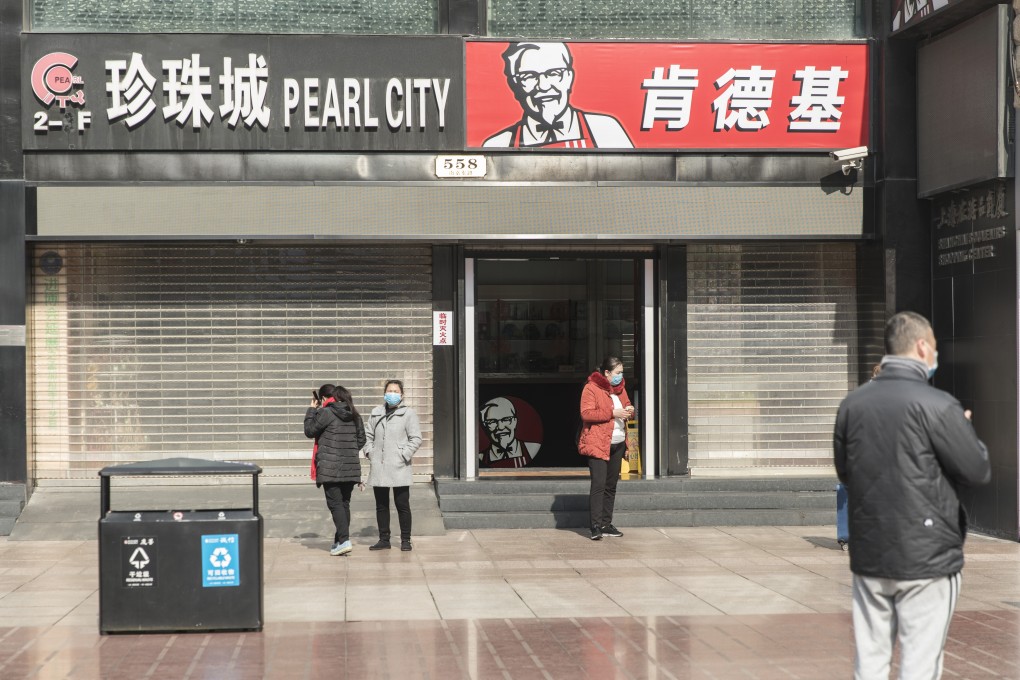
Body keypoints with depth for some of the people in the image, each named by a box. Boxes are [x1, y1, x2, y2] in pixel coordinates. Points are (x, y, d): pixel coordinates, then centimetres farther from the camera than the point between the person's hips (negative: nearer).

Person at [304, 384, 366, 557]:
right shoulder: (354, 415, 10)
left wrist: (311, 410, 9)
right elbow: (361, 439, 15)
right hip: (350, 468, 6)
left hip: (330, 468, -6)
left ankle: (344, 540, -16)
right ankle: (340, 541, 16)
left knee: (335, 503, -5)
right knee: (345, 503, 11)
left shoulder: (326, 413, -10)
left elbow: (309, 431, 0)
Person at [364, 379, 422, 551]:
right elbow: (368, 435, 20)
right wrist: (370, 452, 5)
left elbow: (416, 438, -5)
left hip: (399, 468, -5)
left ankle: (405, 540, 7)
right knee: (381, 506, 9)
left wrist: (404, 455, -12)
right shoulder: (376, 413, 13)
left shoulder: (408, 413, -1)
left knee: (402, 505, -2)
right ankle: (384, 539, 18)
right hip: (379, 467, 5)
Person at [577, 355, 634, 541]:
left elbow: (626, 405, 28)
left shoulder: (620, 388, 15)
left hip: (617, 444, 8)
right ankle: (595, 527, -14)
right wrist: (612, 413, -21)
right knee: (598, 485, -14)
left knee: (611, 486, 10)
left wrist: (629, 411, 4)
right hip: (598, 444, -8)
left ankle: (606, 524, 16)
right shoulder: (591, 388, -9)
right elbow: (586, 413, -18)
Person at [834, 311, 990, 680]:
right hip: (926, 556, -5)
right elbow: (979, 470, -8)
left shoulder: (852, 403, 1)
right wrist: (965, 428, 9)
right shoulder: (937, 406, -15)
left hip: (869, 554, 5)